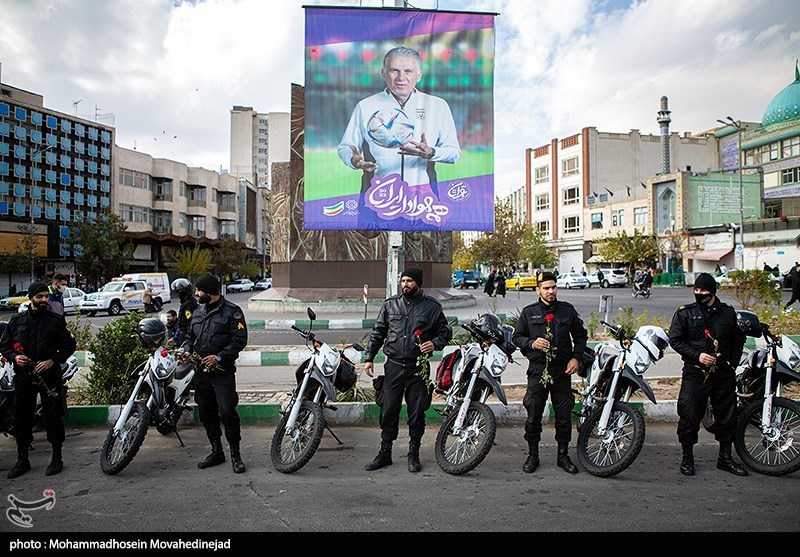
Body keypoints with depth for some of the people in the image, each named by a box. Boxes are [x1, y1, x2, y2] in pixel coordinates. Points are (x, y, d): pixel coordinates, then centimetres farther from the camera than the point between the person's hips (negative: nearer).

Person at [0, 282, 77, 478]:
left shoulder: (56, 320, 1)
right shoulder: (17, 321, 9)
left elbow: (69, 345, 2)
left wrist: (52, 361, -12)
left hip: (49, 375, -3)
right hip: (23, 376, 3)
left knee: (53, 417, 1)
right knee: (21, 418, 10)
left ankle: (57, 458, 13)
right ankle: (22, 460, 23)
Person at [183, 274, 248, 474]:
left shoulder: (232, 311, -7)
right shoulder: (198, 313, 15)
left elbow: (240, 341, -12)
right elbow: (190, 335, 25)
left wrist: (219, 357, -18)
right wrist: (185, 349, 5)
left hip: (222, 371, -7)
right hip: (201, 370, 7)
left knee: (227, 412, -9)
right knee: (207, 413, 12)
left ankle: (235, 454, 4)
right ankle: (216, 451, 25)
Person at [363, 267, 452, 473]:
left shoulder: (432, 307, 3)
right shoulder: (390, 304, 8)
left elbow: (445, 332, 10)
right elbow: (377, 333, 13)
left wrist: (434, 344, -11)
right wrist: (369, 358, 8)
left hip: (418, 367, -1)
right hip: (394, 365, 2)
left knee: (417, 412, 6)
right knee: (388, 410, 4)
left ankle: (414, 455, 21)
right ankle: (385, 453, 17)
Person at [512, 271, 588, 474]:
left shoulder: (568, 310, 7)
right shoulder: (529, 312, 4)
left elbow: (581, 335, 15)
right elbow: (517, 336, 8)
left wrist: (576, 357, 2)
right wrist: (532, 343, -12)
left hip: (562, 371, 1)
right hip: (537, 370, -1)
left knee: (564, 416, 8)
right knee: (533, 416, 4)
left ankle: (563, 455, 23)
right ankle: (532, 456, 18)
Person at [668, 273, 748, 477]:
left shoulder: (728, 312, 7)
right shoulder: (684, 313, -3)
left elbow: (738, 339, 17)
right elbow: (675, 340, -4)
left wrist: (733, 363, 7)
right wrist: (697, 355, -14)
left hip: (723, 373, 3)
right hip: (695, 373, -3)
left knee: (727, 416, 12)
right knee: (690, 416, -2)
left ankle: (725, 458, 28)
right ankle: (687, 457, 14)